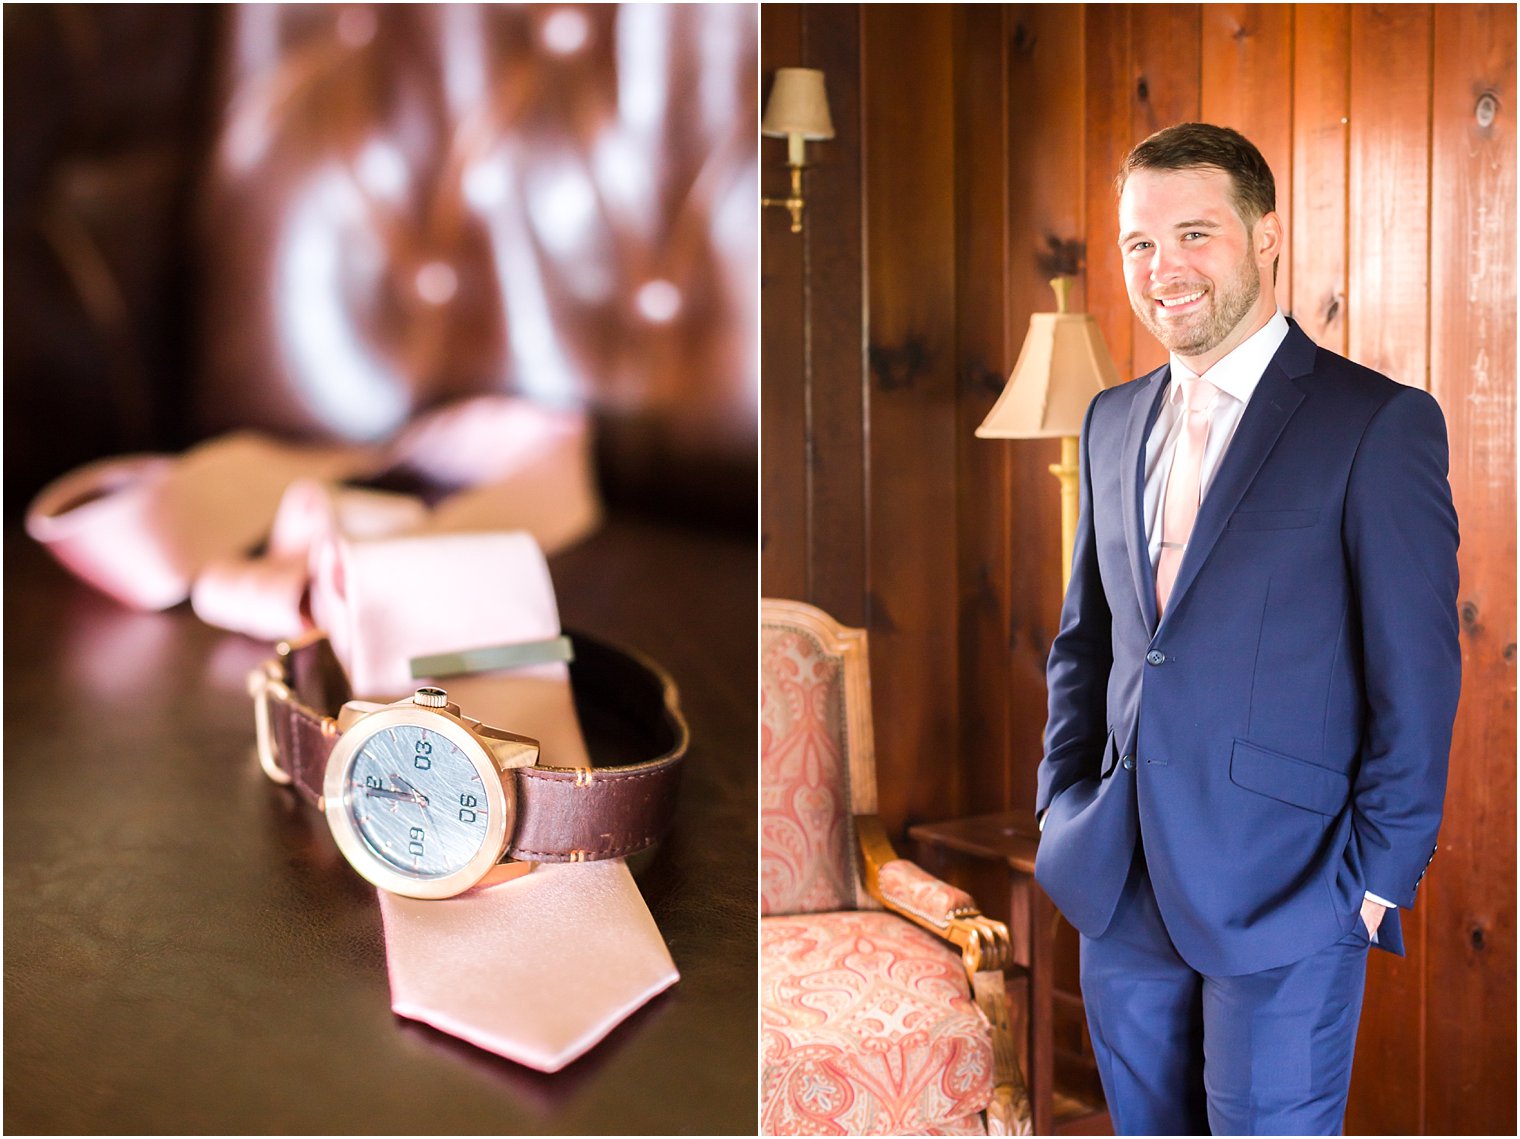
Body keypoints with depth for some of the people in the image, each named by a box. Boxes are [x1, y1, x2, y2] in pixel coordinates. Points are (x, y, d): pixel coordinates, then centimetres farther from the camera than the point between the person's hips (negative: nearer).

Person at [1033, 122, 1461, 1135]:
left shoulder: (1380, 423, -9)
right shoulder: (1115, 421, 10)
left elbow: (1417, 679, -9)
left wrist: (1379, 880, -10)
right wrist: (1063, 805, 8)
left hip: (1285, 900, -6)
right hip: (1120, 896, 6)